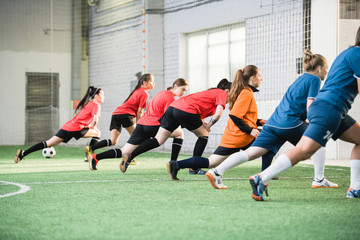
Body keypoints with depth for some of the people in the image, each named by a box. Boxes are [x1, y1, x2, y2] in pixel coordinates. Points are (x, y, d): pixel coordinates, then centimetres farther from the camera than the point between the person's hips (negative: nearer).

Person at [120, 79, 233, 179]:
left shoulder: (212, 92, 32)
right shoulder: (221, 94, 6)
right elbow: (218, 114, -10)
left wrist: (202, 124, 12)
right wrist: (208, 126, 5)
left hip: (173, 108, 8)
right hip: (186, 111, -8)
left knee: (158, 141, 3)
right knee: (203, 136, 13)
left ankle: (129, 156, -9)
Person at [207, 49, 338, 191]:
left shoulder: (301, 79, 28)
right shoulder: (314, 79, 3)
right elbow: (309, 106, -8)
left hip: (273, 122, 7)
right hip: (290, 123, -7)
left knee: (251, 153, -3)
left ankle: (217, 171, -16)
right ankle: (319, 180, 12)